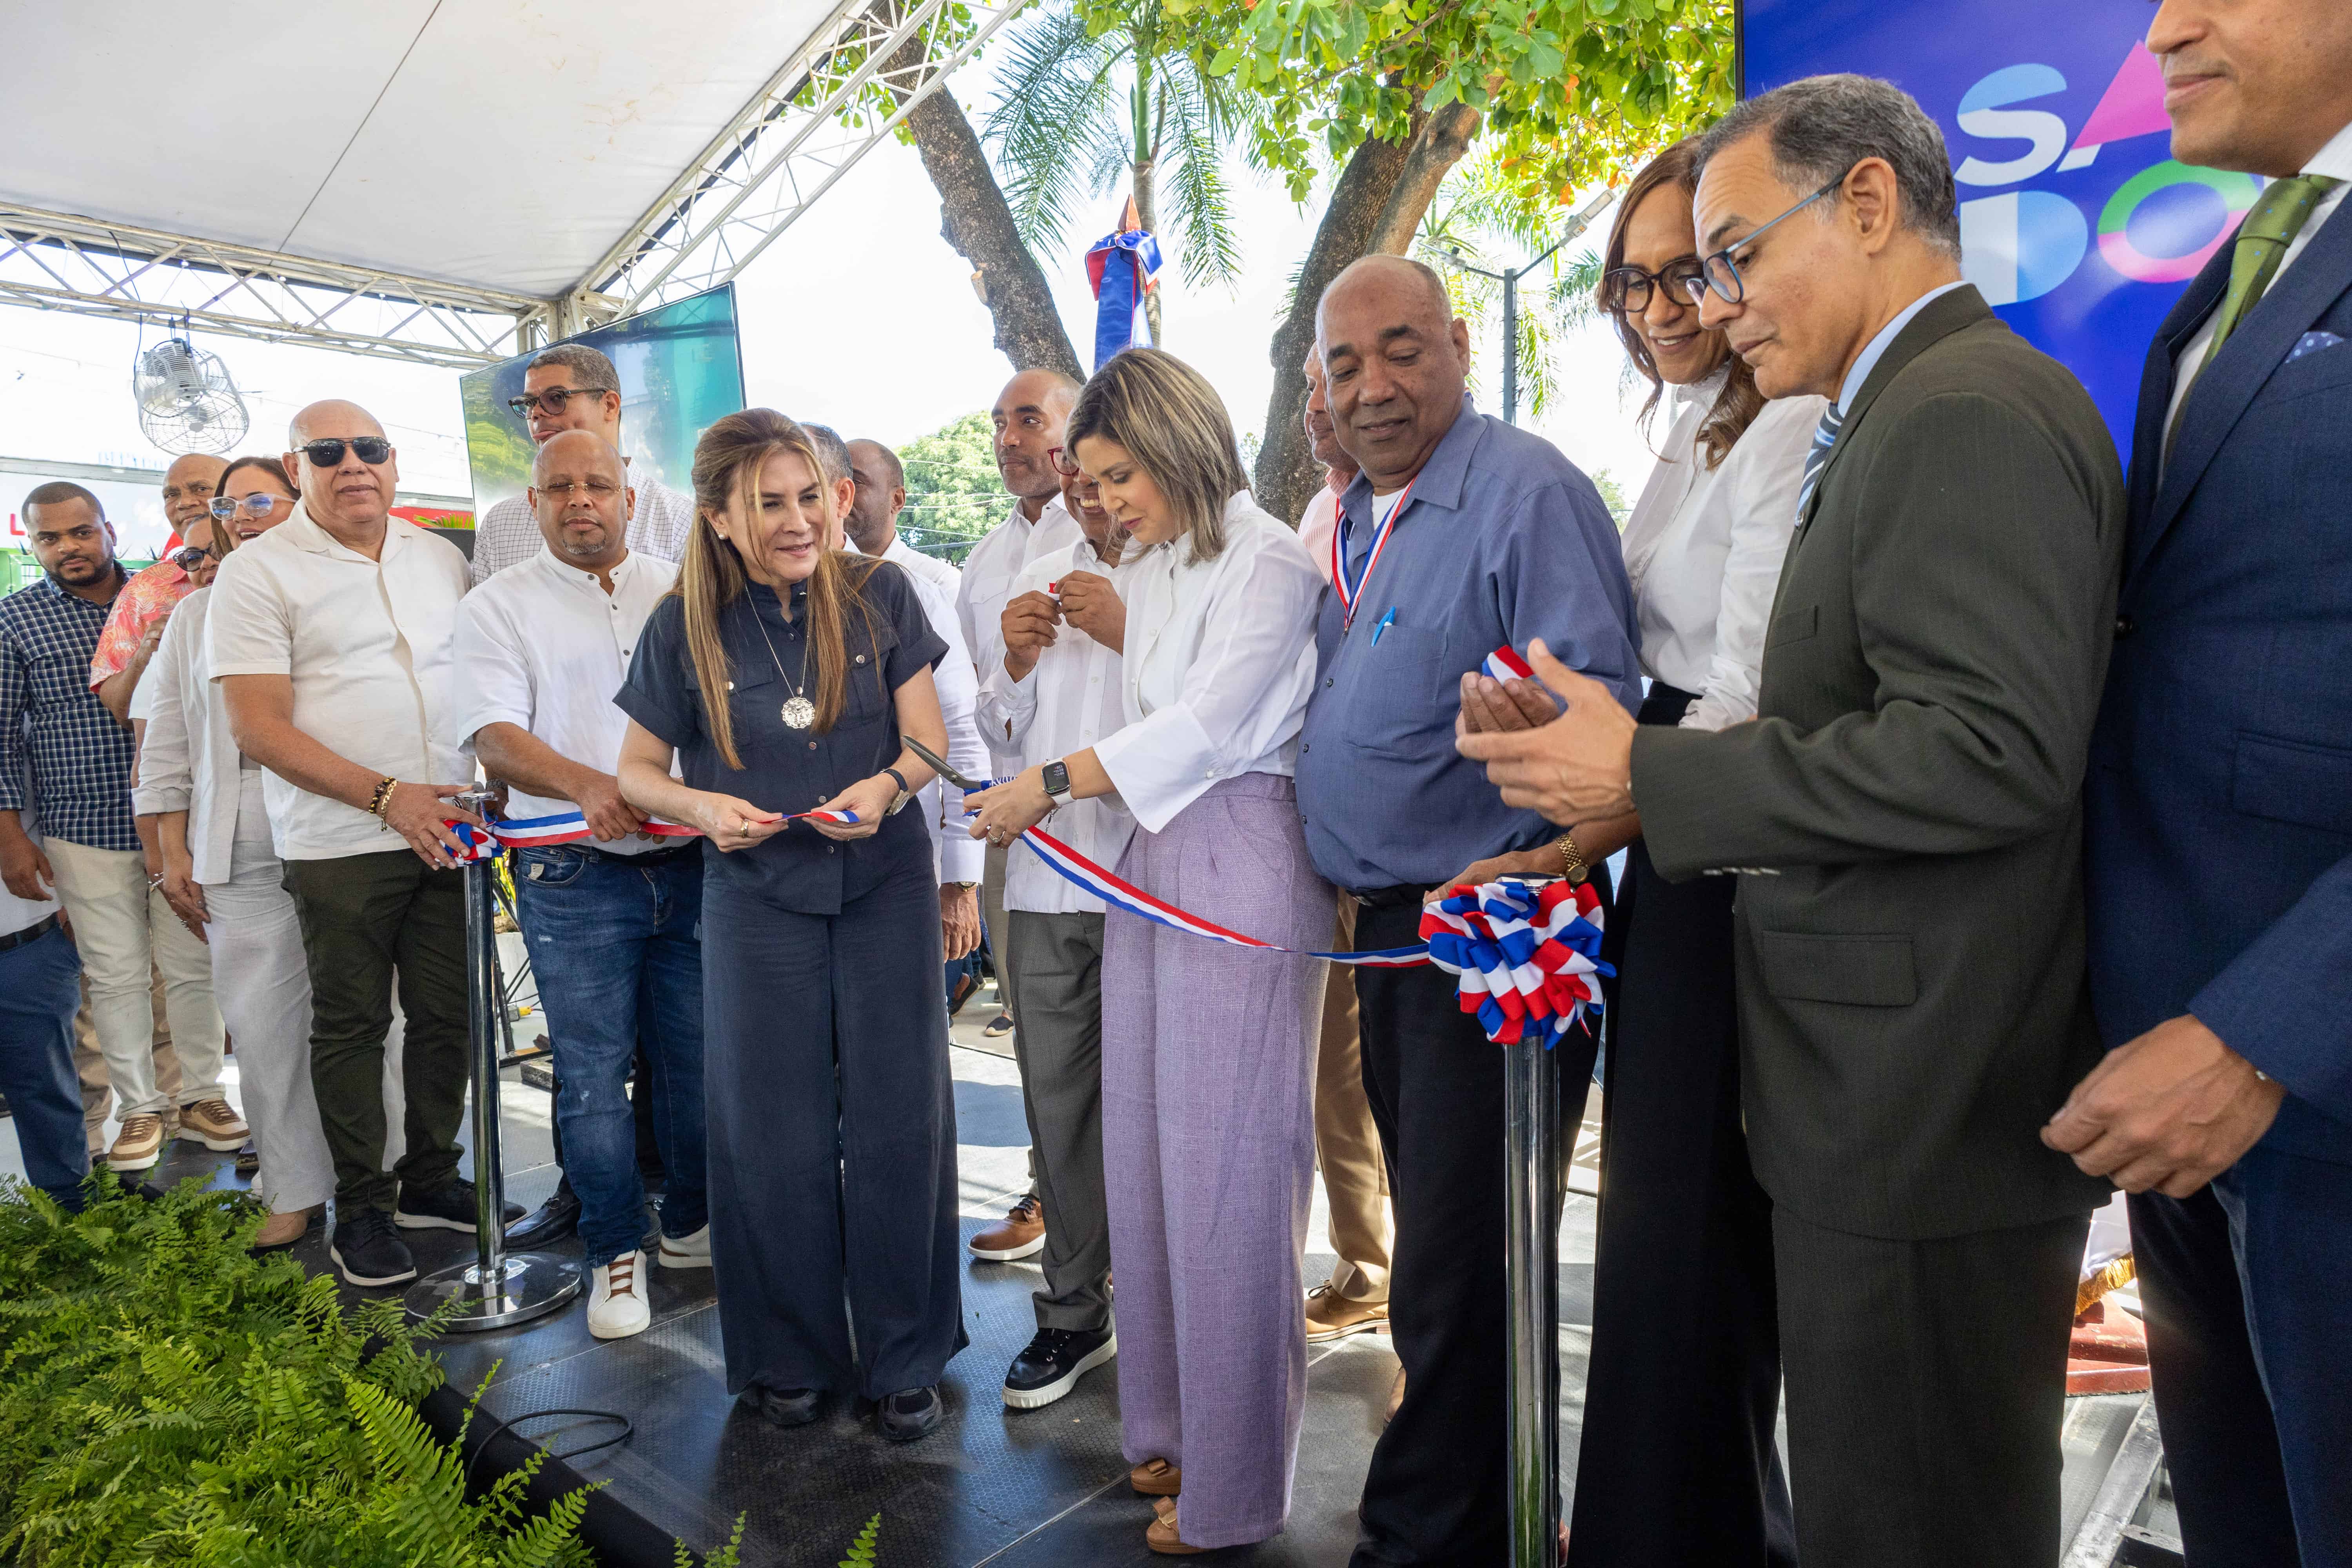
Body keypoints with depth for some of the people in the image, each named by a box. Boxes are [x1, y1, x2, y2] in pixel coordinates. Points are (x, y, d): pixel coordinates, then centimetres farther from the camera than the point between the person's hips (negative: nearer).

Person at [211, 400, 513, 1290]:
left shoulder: (440, 558, 12)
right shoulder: (259, 571, -3)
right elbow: (256, 726, -10)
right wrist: (385, 797, -18)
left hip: (447, 831, 4)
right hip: (339, 845, -4)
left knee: (448, 1013, 10)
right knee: (351, 1025, 6)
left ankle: (431, 1180, 28)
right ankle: (362, 1208, 21)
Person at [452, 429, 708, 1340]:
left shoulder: (682, 590, 11)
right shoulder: (500, 607, 3)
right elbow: (495, 736, -8)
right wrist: (587, 785, -26)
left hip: (692, 862, 2)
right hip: (577, 879, -2)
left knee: (698, 1058, 10)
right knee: (593, 1070, 4)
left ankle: (692, 1224, 29)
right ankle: (613, 1250, 21)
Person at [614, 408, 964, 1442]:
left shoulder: (878, 596, -2)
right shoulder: (685, 626, -2)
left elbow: (927, 738, -1)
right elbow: (638, 771, 6)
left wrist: (884, 787, -22)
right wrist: (705, 809, -14)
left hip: (884, 889, 0)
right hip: (757, 901, 0)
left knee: (895, 1123, 3)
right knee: (774, 1135, 7)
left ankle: (904, 1359, 21)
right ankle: (790, 1359, 28)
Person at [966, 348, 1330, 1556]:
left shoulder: (1268, 562, -8)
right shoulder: (1147, 572, 17)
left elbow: (1206, 724, -14)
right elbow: (1149, 727, 15)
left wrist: (1053, 783, -12)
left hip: (1242, 869, -8)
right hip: (1152, 865, 8)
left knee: (1225, 1171, -2)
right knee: (1145, 1159, 12)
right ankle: (1174, 1425, 29)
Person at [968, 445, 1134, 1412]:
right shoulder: (1039, 583, 17)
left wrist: (1129, 634, -16)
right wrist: (1017, 665, 1)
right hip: (1046, 877, 6)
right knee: (1057, 1103, 12)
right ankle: (1073, 1315, 29)